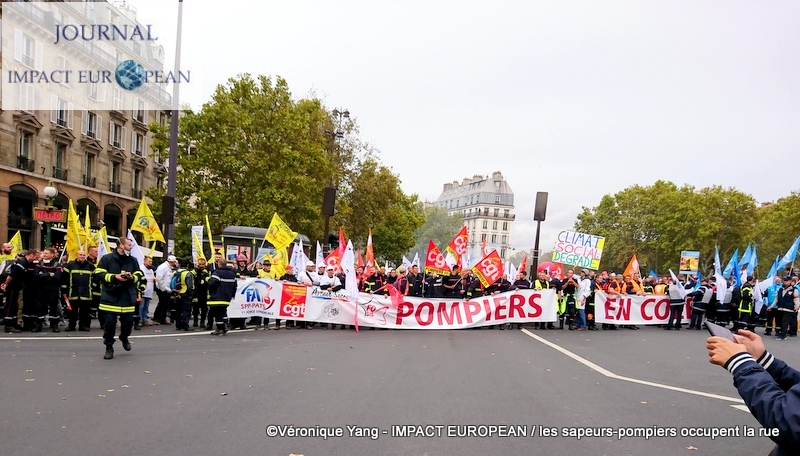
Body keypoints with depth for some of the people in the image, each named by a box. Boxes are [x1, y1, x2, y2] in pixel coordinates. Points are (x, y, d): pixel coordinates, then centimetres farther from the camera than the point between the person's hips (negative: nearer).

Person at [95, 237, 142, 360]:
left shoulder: (133, 260, 9)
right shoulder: (106, 259, -2)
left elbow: (139, 275, 11)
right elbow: (99, 274, -6)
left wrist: (132, 277, -11)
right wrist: (114, 277, -17)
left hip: (128, 298, 3)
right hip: (110, 297, -3)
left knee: (128, 321, 7)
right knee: (110, 323, -1)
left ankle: (124, 338, 38)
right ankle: (109, 348, 13)